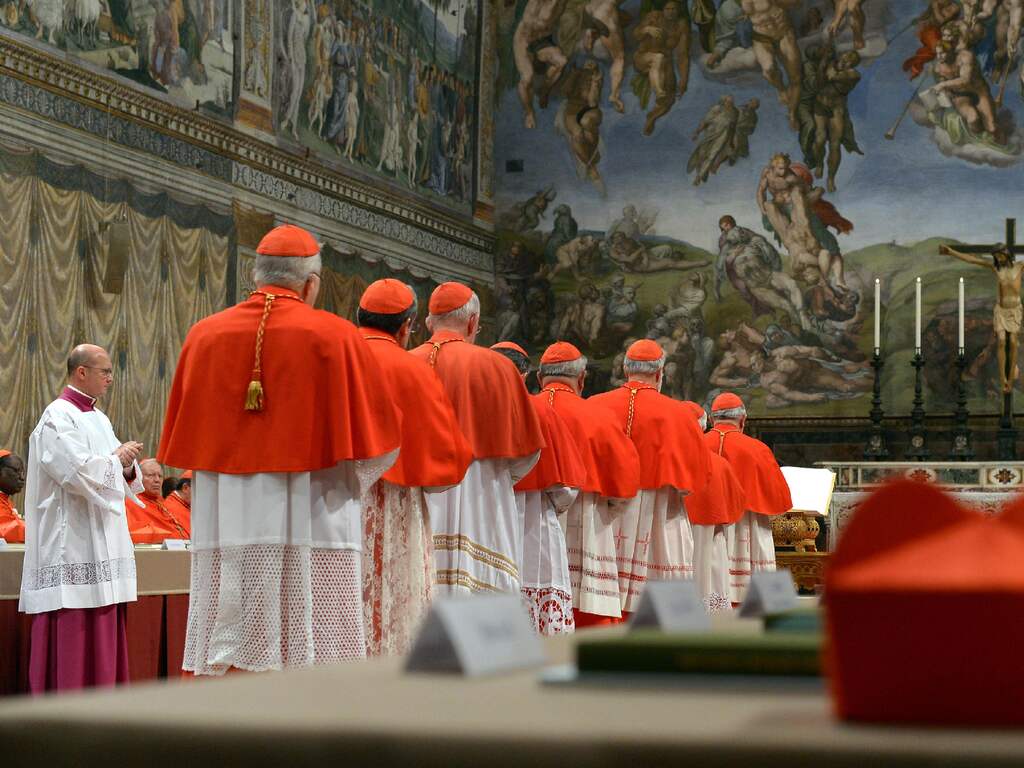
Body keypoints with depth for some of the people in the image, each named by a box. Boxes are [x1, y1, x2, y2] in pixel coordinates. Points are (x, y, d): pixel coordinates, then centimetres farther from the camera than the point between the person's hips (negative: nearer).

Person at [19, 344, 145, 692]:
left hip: (102, 543, 9)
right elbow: (81, 473, -22)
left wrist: (128, 468, -3)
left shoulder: (99, 418, 17)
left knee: (103, 634, 8)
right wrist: (117, 459, -7)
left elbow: (116, 478, 19)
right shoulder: (57, 418, -10)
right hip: (73, 543, -9)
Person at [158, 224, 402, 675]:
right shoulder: (335, 337, -4)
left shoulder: (203, 337, 5)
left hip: (223, 529, 4)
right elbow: (376, 442, 1)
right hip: (312, 529, -3)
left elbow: (180, 443, 13)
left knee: (224, 670, 5)